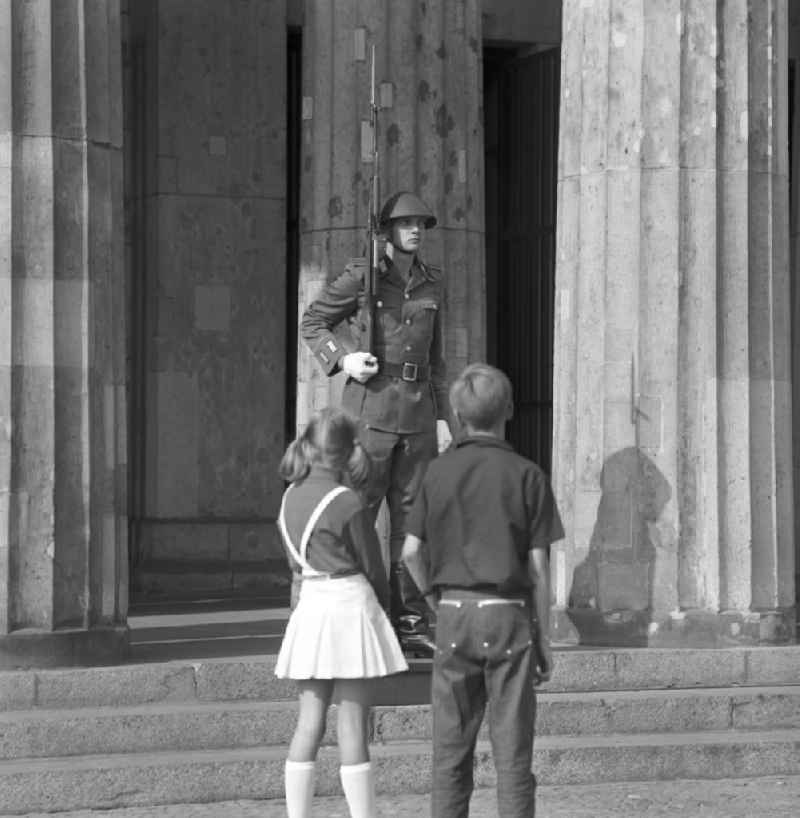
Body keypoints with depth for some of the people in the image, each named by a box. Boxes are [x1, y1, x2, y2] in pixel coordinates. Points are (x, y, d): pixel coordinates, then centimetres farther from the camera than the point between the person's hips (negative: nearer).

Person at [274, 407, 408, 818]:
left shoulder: (290, 498, 6)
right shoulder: (347, 502, -13)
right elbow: (372, 566, -4)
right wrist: (382, 602, 13)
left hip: (309, 605, 6)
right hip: (350, 604, -6)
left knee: (308, 723, 8)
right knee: (352, 725, -3)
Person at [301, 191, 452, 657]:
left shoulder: (432, 283, 12)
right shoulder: (362, 275, -3)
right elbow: (312, 324, 6)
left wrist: (442, 416, 13)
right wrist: (343, 359, -11)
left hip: (417, 411, 5)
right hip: (371, 404, -5)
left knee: (412, 517, 6)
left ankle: (411, 623, 10)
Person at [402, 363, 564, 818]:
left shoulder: (440, 473, 3)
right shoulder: (526, 476, -3)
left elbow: (411, 551, 3)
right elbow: (538, 566, -4)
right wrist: (543, 639, 3)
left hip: (454, 614, 2)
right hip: (509, 614, -2)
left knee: (452, 747, 8)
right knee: (512, 750, 2)